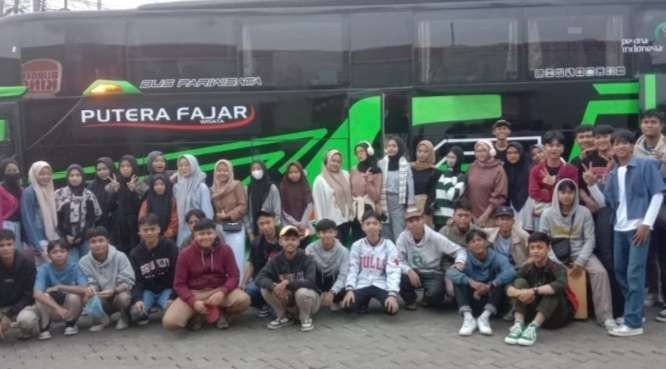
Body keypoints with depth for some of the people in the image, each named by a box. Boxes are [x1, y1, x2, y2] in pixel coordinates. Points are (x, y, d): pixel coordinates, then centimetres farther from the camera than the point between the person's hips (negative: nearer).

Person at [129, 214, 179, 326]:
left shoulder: (170, 246, -8)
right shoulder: (135, 253, 1)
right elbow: (136, 280, -5)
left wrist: (173, 297, -20)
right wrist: (137, 299, -25)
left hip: (167, 289, -2)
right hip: (147, 291, 2)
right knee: (135, 312, -28)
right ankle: (144, 315, 10)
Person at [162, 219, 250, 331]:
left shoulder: (225, 250, -3)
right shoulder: (185, 254, -5)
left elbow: (234, 276, -4)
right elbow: (179, 284, -4)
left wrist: (222, 292, -25)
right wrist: (194, 302, -21)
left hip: (218, 290, 1)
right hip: (194, 293, -1)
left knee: (243, 299, -31)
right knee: (169, 322, -26)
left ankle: (221, 313, 2)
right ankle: (195, 314, 7)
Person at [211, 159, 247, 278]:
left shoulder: (237, 185, -1)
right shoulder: (213, 189, 11)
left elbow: (243, 206, -7)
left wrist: (228, 215, -14)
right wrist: (217, 215, -4)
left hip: (234, 227, -4)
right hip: (218, 228, 4)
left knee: (236, 259, -7)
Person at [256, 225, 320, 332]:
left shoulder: (307, 259, -19)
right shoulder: (275, 260, -9)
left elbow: (310, 282, -32)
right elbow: (260, 278, -19)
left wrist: (287, 283, -41)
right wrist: (274, 286, -39)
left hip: (309, 299, -3)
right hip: (288, 300, 3)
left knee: (302, 292, -37)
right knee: (265, 289, -19)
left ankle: (305, 319, -6)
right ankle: (282, 317, 2)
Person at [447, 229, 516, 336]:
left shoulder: (496, 257, -9)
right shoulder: (466, 259, -7)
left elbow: (511, 272, -30)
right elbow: (450, 272, -26)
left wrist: (490, 286, -40)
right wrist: (471, 282, -42)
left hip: (491, 300, -1)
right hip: (472, 300, 1)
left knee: (501, 281, -24)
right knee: (459, 280, -20)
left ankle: (485, 316, -31)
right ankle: (468, 316, -34)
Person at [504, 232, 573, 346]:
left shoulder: (557, 268, -16)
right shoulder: (526, 268, -2)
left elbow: (561, 285, -40)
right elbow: (508, 289, -13)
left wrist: (534, 291, -45)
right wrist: (519, 293, -37)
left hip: (555, 316, -4)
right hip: (532, 312, 4)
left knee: (553, 290, -30)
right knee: (520, 282, -15)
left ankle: (533, 328, -43)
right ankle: (518, 325, -33)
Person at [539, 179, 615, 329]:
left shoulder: (584, 212, -2)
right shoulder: (548, 213, 0)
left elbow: (590, 239, -3)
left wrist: (580, 261, -15)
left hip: (579, 252, 0)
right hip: (556, 254, 0)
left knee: (600, 272, -25)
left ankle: (605, 316, -17)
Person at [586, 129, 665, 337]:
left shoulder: (646, 165, -2)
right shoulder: (613, 173, 15)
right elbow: (604, 202, 12)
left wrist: (647, 223, -14)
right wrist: (592, 185, -5)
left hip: (638, 227, -7)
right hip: (619, 228, 7)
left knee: (634, 274, -9)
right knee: (620, 273, 12)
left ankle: (633, 323, -8)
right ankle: (634, 312, 27)